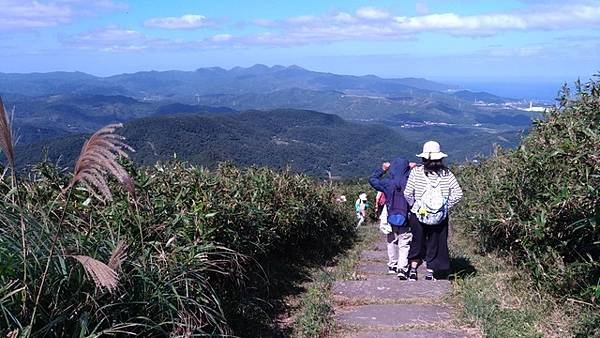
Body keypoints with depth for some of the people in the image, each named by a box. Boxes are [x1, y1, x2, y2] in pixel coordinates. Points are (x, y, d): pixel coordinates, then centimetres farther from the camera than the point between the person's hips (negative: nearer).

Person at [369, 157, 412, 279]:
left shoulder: (387, 183, -7)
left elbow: (372, 179, 9)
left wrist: (382, 169, 17)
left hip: (391, 220, 2)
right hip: (406, 221, -2)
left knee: (392, 243, 20)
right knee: (404, 245, 3)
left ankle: (392, 266, 31)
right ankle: (402, 268, -9)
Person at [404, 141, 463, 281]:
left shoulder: (416, 171, -10)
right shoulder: (446, 173, -6)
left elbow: (407, 194, -13)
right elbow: (458, 194, -7)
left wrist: (414, 206, 2)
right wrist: (446, 206, 2)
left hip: (418, 216, 0)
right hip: (440, 218, 1)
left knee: (417, 244, 18)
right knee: (435, 245, 16)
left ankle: (413, 272, 22)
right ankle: (430, 275, 21)